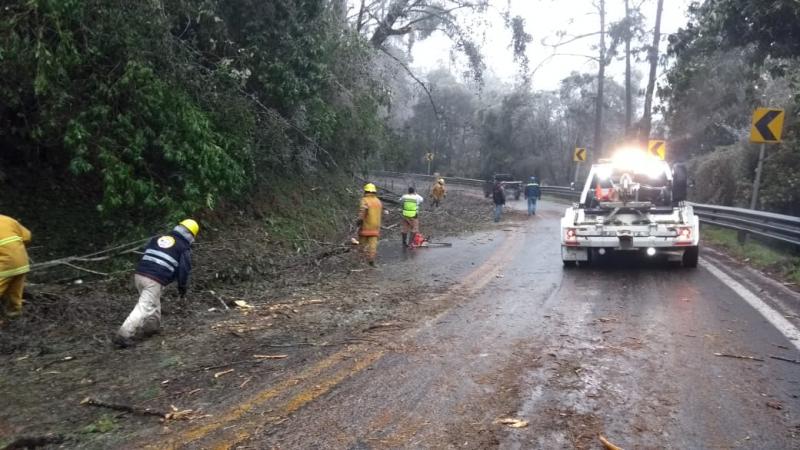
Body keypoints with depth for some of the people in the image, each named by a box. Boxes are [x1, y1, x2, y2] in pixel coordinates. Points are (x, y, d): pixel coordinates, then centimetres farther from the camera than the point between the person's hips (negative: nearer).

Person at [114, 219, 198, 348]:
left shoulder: (157, 239, 22)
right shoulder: (184, 248, 5)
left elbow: (145, 256, 24)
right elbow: (184, 269, 3)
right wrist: (182, 287, 16)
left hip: (139, 275, 7)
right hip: (155, 281, -7)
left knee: (154, 304, 26)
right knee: (144, 308, -6)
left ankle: (153, 327, 36)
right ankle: (123, 336, -12)